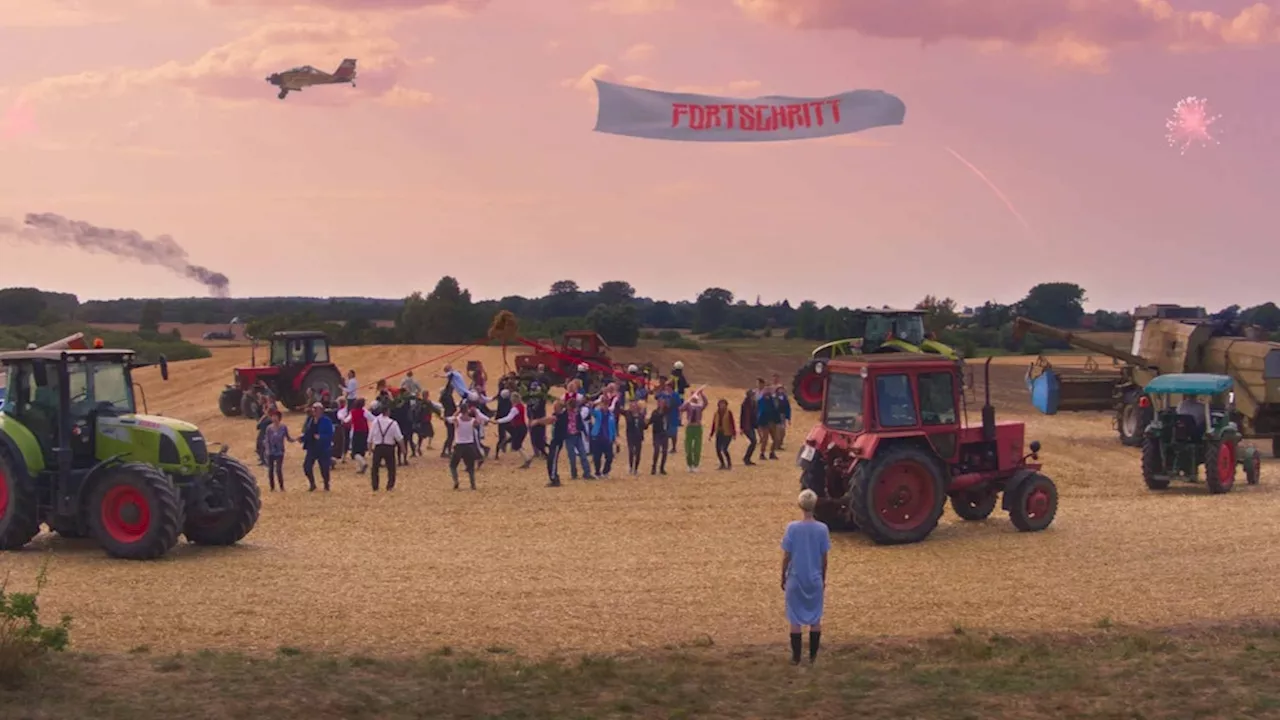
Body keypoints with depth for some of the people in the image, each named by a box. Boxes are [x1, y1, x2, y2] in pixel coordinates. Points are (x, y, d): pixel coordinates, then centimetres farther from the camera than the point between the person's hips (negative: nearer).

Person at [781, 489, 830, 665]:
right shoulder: (822, 529, -9)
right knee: (815, 618, 14)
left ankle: (796, 656, 13)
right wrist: (823, 579, 12)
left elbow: (786, 557, -9)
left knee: (796, 619, 8)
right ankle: (813, 655, 20)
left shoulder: (792, 528, -14)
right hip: (815, 580, 1)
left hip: (795, 579, -1)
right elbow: (824, 558, -2)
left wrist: (783, 577, 5)